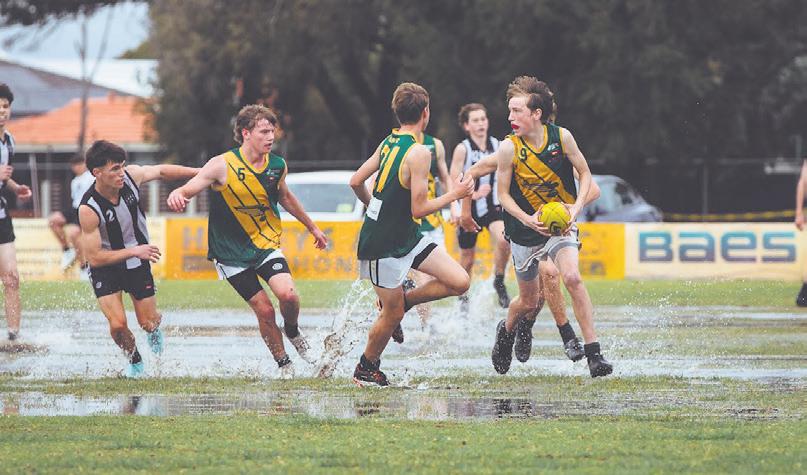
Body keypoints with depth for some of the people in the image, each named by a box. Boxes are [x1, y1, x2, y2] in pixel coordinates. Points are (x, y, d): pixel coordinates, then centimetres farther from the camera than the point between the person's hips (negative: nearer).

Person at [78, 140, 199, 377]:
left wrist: (198, 172, 9)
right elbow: (94, 257, -26)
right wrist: (134, 251, -26)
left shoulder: (131, 176, -18)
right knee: (118, 325, -17)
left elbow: (161, 171, 5)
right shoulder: (88, 209, -31)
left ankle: (154, 328, 44)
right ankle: (135, 361, 15)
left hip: (137, 263, 4)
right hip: (106, 267, -4)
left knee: (149, 323, 5)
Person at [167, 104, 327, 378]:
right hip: (231, 251, -3)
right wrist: (177, 195, -40)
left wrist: (311, 227, 29)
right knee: (264, 311, -7)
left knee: (288, 295, -20)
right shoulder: (222, 165, -15)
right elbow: (189, 189, -15)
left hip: (267, 244, 3)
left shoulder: (277, 166, -1)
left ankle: (293, 333, 13)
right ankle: (284, 364, 14)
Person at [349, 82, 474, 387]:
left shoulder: (389, 142, 4)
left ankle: (399, 301, 18)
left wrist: (376, 207, 28)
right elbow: (419, 209, -22)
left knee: (459, 282, 1)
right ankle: (365, 369, 24)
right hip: (383, 246, -8)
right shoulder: (419, 152, -22)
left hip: (407, 237, 8)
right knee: (392, 315, 4)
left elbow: (356, 182, 12)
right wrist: (454, 194, -10)